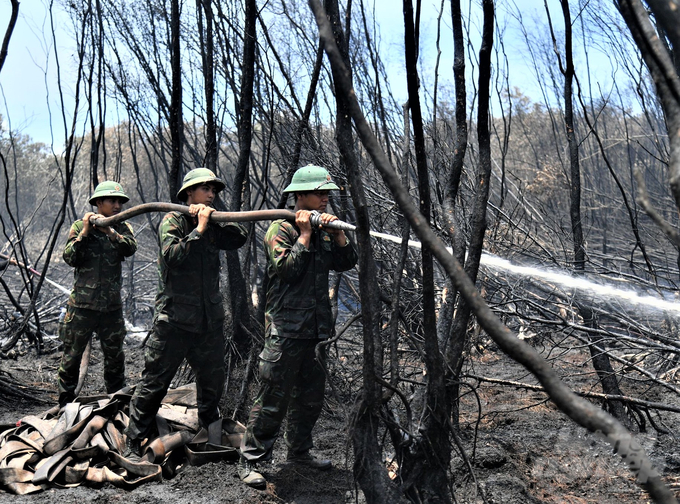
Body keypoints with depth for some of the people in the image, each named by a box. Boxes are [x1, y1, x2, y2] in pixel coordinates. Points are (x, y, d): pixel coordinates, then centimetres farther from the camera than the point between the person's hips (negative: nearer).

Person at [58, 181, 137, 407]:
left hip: (112, 305, 3)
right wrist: (85, 232, -16)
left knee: (115, 355, 12)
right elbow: (69, 258, -9)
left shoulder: (122, 227, 6)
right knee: (72, 354, 6)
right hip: (82, 304, -2)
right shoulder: (79, 226, 0)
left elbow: (130, 248, -14)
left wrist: (109, 231, -26)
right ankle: (65, 402, 20)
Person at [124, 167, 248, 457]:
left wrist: (214, 218, -12)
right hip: (174, 319, -6)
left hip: (209, 320, 6)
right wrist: (199, 229, -19)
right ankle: (133, 443, 16)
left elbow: (240, 237, -4)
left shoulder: (212, 226, 10)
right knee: (154, 382, 2)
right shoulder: (173, 221, -5)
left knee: (212, 382, 15)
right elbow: (172, 255, -20)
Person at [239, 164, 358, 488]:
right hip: (285, 330, -8)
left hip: (313, 329, 8)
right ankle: (249, 461, 9)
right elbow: (288, 270, -21)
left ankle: (299, 451, 34)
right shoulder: (281, 230, -9)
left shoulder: (323, 232, 14)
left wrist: (337, 231, -5)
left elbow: (346, 262, 7)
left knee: (310, 395, 17)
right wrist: (304, 234, -17)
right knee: (273, 400, -4)